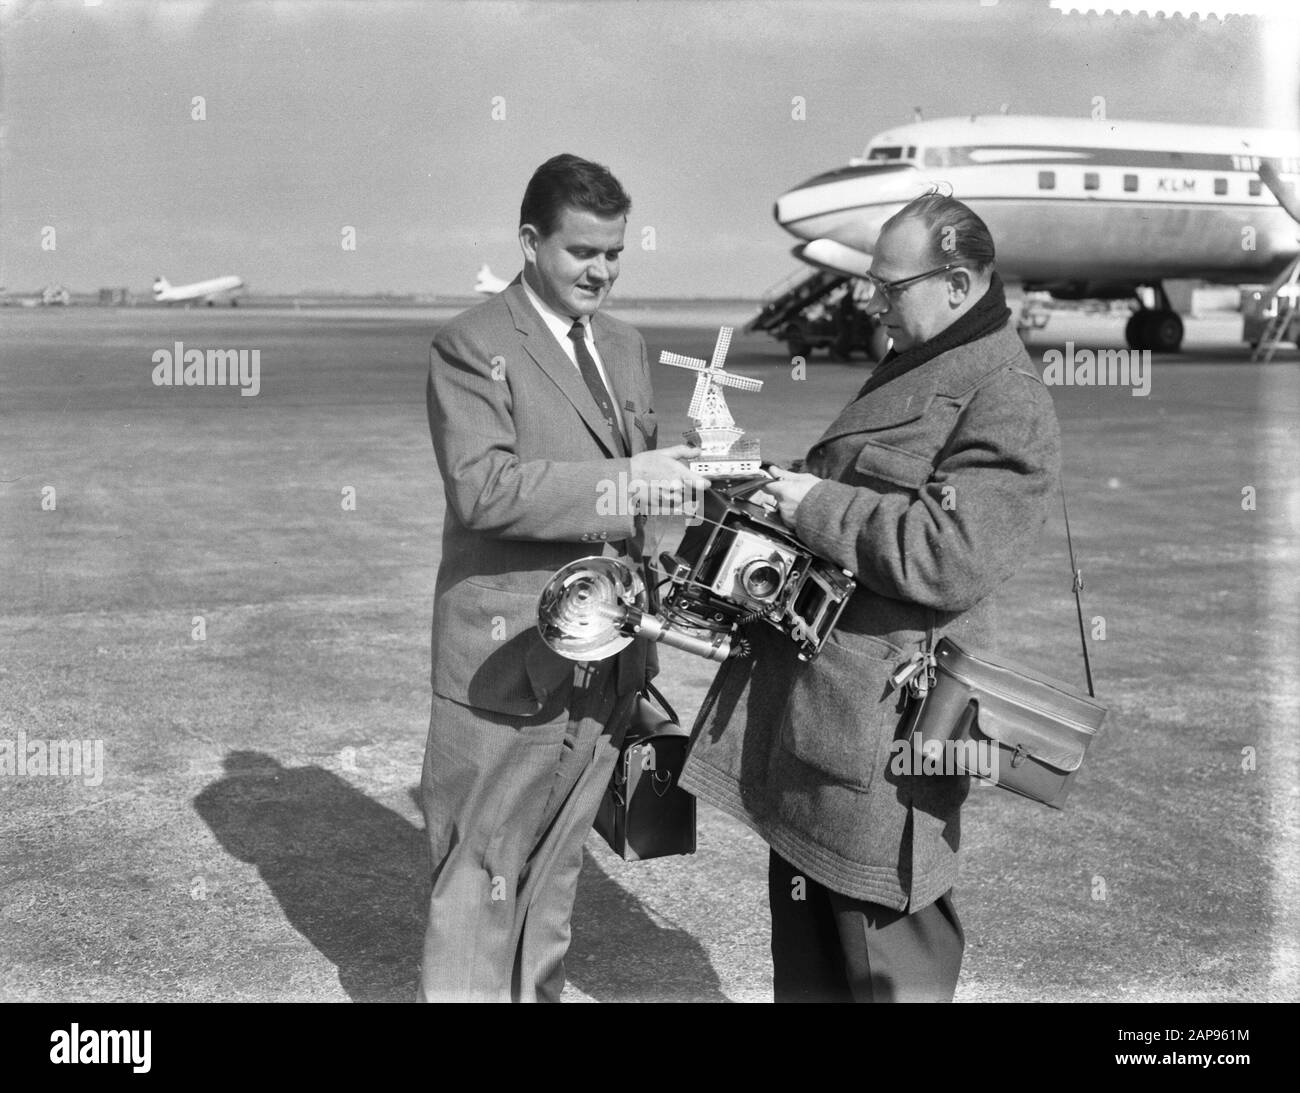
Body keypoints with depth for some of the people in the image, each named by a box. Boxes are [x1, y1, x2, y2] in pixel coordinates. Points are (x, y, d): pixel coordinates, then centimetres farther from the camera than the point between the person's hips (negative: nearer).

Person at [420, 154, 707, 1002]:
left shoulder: (626, 347, 14)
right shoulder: (472, 347, -10)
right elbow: (481, 487, -22)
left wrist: (679, 470, -5)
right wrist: (623, 480, -29)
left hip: (606, 658, 7)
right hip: (510, 658, -7)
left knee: (556, 865, 20)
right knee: (484, 874, 4)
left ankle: (540, 992, 35)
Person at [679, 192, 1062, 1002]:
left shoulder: (1008, 404, -16)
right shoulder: (913, 370, 16)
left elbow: (949, 553, -27)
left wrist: (817, 505, -18)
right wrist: (777, 482, 11)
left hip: (882, 718, -10)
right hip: (805, 691, 10)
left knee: (887, 962, 4)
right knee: (805, 946, 21)